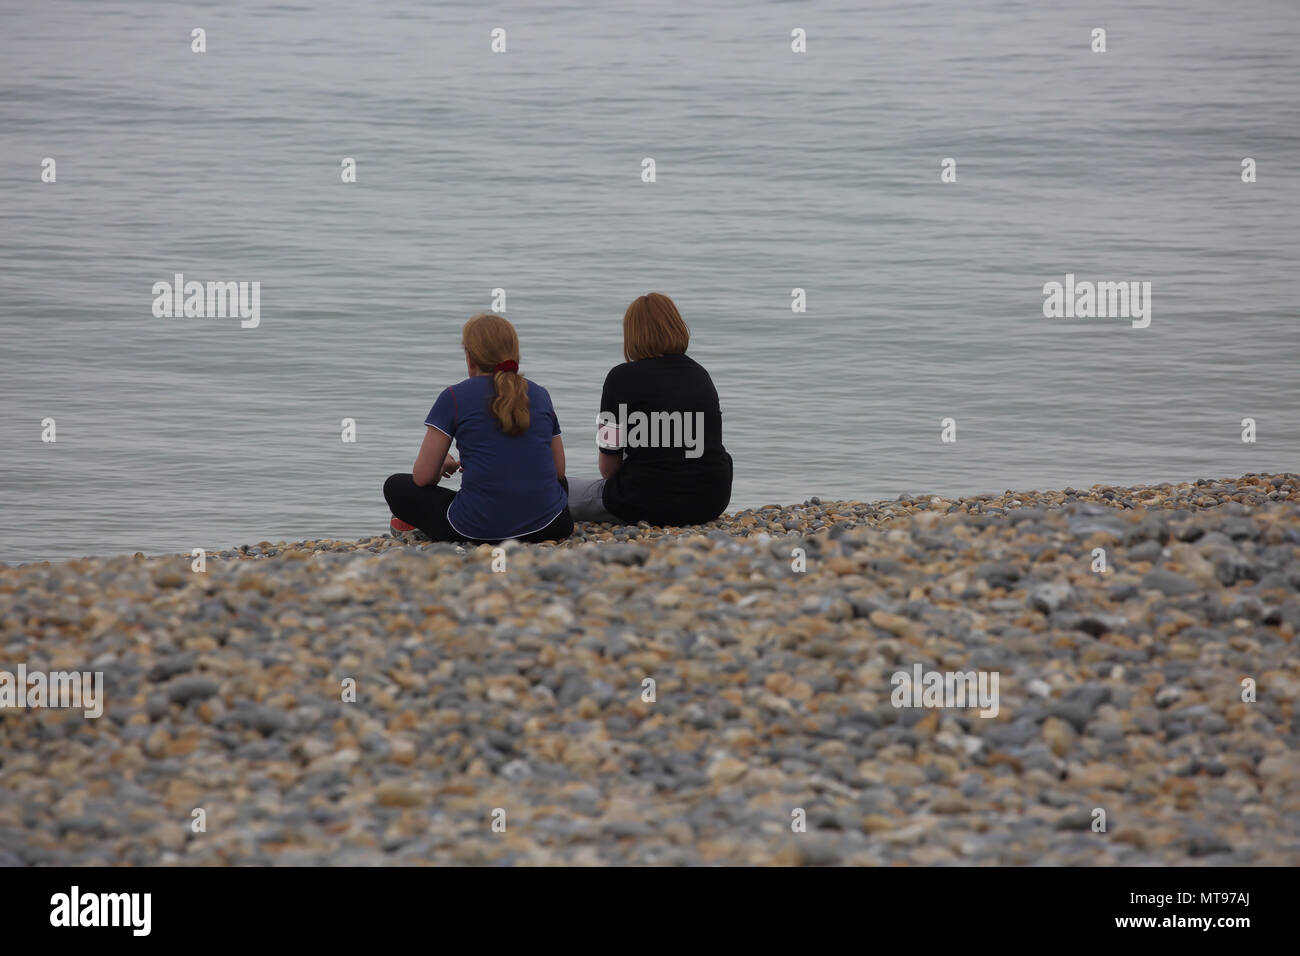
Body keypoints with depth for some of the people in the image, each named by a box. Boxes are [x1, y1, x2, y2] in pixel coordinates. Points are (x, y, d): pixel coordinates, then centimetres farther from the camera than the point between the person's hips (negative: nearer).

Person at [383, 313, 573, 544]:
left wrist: (445, 465, 22)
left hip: (478, 530, -2)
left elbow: (423, 476, -1)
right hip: (548, 526, 2)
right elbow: (559, 471, 16)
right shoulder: (539, 395, 10)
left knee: (396, 486, 22)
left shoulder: (454, 397, -1)